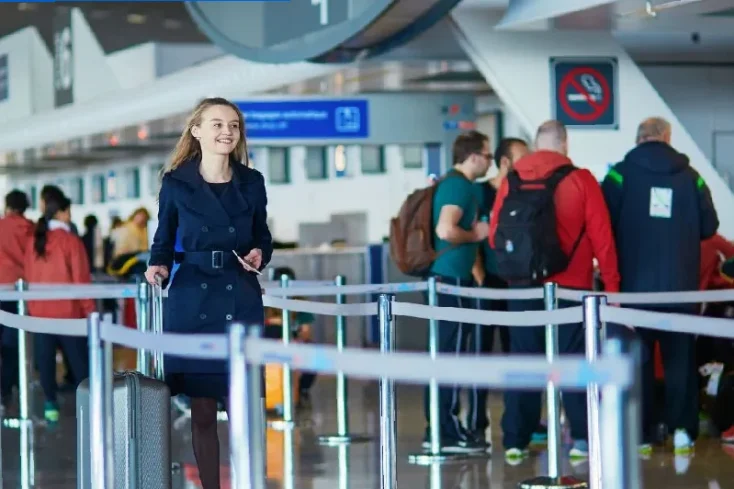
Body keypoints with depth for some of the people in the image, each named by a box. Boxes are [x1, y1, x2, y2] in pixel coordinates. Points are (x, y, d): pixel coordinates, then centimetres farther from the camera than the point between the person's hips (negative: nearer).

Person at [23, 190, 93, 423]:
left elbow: (28, 276, 9)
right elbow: (81, 277, -9)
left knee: (45, 359, 7)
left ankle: (50, 404, 7)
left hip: (39, 310, 4)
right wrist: (89, 308, -3)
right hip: (67, 309, -4)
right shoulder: (71, 241, -10)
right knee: (78, 357, 3)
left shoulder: (33, 242, 3)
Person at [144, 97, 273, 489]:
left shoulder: (252, 182, 6)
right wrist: (158, 266, -11)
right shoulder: (176, 183, 2)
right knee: (201, 409, 2)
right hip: (192, 300, -1)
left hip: (241, 301, 1)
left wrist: (259, 255, -6)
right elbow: (164, 240, 8)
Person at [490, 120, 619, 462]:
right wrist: (611, 283, 2)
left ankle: (515, 441, 8)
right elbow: (601, 236, -6)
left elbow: (495, 235, 7)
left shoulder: (511, 181, 3)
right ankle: (582, 439, 3)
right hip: (570, 287, -2)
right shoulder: (580, 180, -4)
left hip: (523, 287, 2)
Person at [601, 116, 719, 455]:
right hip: (680, 285, 1)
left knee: (637, 360, 6)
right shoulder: (690, 176, 0)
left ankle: (642, 435, 5)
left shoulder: (621, 173, -5)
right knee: (680, 358, 10)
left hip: (634, 283, -1)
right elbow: (709, 227, 4)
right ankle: (682, 429, 3)